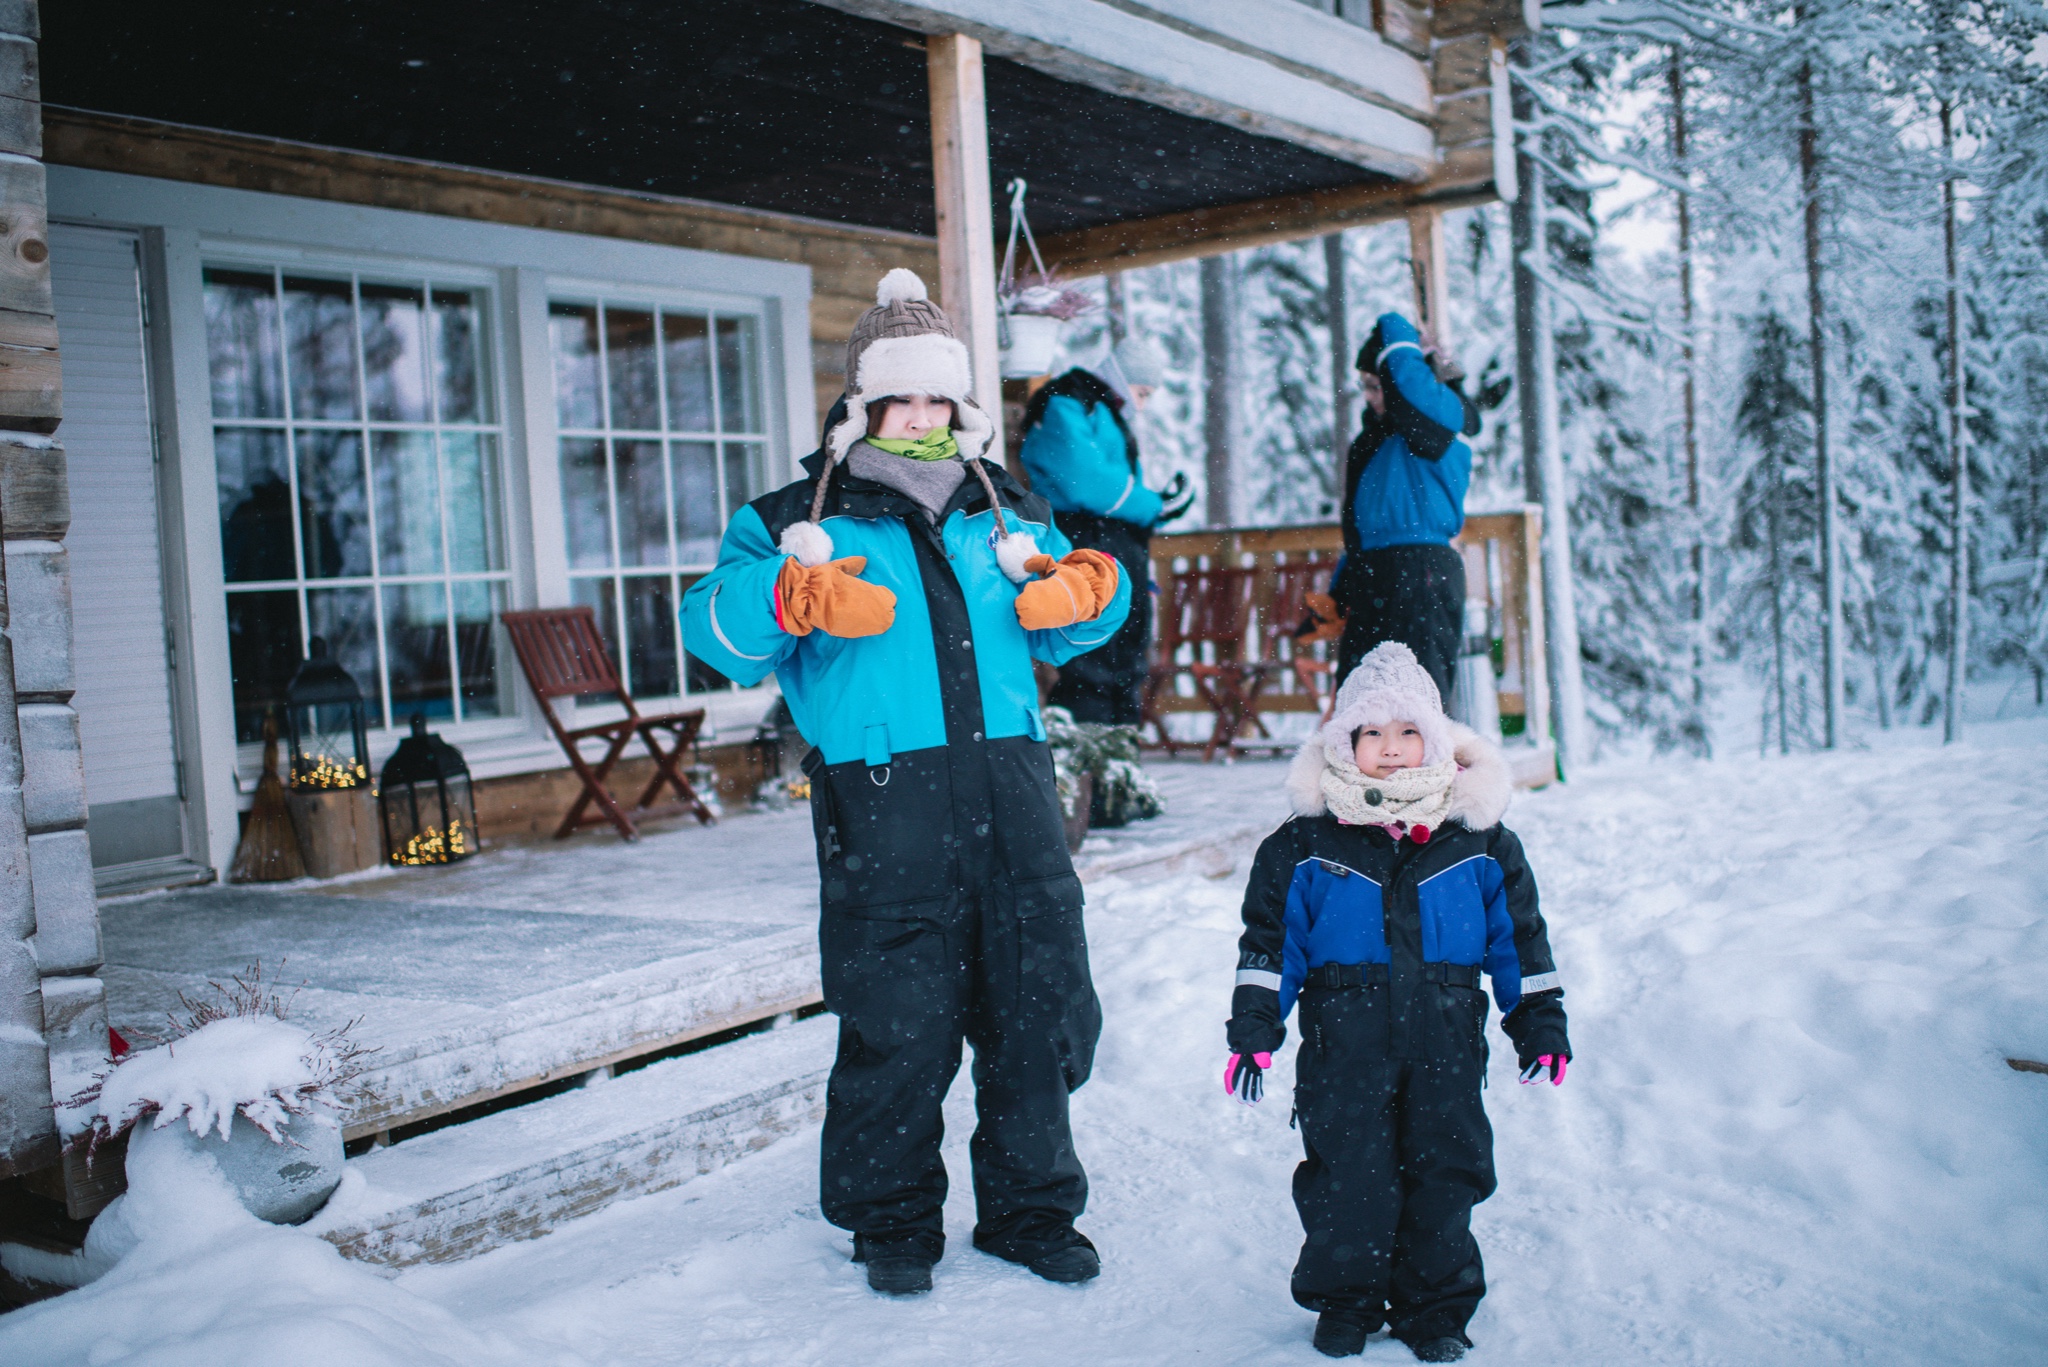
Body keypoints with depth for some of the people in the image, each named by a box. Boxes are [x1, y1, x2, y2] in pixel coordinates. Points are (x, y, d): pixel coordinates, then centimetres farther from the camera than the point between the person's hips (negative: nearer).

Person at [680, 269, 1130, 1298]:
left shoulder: (1005, 515, 18)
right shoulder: (798, 521, 7)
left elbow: (1058, 630, 24)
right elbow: (716, 628, -3)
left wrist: (1087, 595, 2)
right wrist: (789, 599, -23)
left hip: (1012, 797, 4)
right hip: (883, 810, -3)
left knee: (1036, 1010, 9)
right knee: (897, 1028, 3)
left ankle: (1029, 1209, 27)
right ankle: (892, 1222, 23)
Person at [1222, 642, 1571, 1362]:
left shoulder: (1479, 838, 4)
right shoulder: (1306, 843, -1)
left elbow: (1519, 937, 10)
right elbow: (1270, 939, 2)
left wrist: (1541, 1024, 9)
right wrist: (1254, 1029, -3)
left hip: (1446, 1040, 1)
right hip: (1345, 1041, -1)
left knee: (1444, 1170, 6)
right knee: (1348, 1173, 2)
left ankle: (1437, 1309, 23)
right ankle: (1345, 1302, 21)